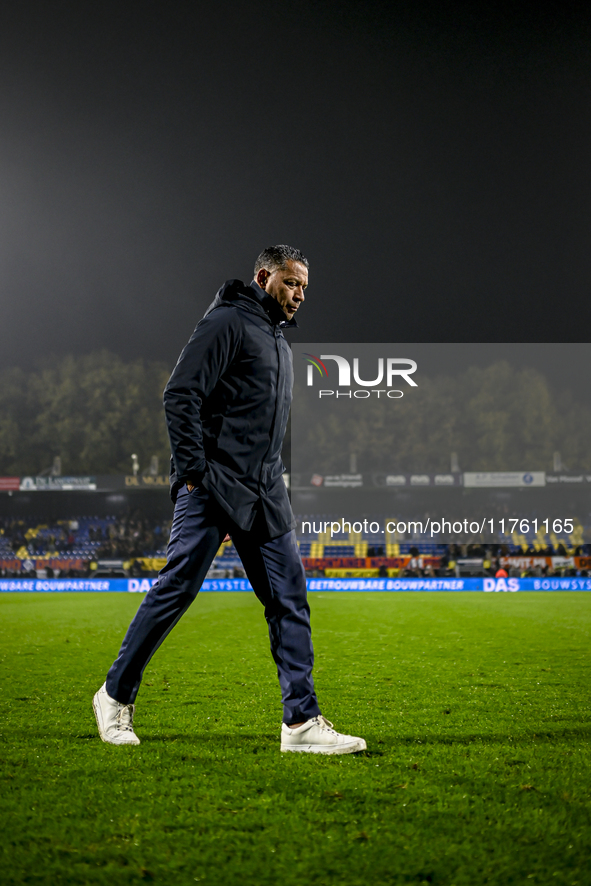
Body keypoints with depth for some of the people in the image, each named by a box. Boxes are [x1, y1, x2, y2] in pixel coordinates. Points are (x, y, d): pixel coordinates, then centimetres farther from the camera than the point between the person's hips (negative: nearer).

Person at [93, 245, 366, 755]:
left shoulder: (279, 340, 23)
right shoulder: (228, 322, -5)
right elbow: (180, 395, -14)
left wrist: (272, 483, 18)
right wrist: (193, 473, -17)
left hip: (265, 494, 8)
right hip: (213, 487, -8)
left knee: (289, 597, 0)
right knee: (176, 589, -4)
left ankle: (302, 721, 0)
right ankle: (116, 695, 13)